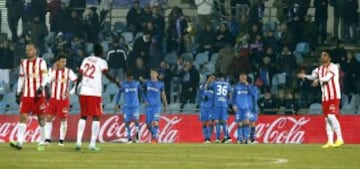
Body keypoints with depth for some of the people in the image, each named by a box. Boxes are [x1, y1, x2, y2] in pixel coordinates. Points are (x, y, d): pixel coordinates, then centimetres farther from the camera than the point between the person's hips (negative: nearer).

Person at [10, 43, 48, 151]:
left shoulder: (41, 62, 0)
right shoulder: (23, 63, 13)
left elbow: (45, 77, -8)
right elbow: (21, 79, 18)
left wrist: (41, 88, -23)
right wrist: (18, 93, 13)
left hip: (39, 94, -3)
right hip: (26, 94, 3)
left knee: (41, 118, 2)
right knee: (23, 117, -9)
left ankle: (42, 143, 10)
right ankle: (19, 142, -16)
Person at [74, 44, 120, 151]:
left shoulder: (86, 60, 14)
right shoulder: (101, 62, 0)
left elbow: (80, 74, 10)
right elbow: (106, 73, -15)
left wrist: (77, 86, 22)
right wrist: (116, 82, -8)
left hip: (83, 91, 5)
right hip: (94, 93, -5)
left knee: (83, 116, 14)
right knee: (96, 117, 1)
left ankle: (78, 141, 6)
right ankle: (92, 144, -8)